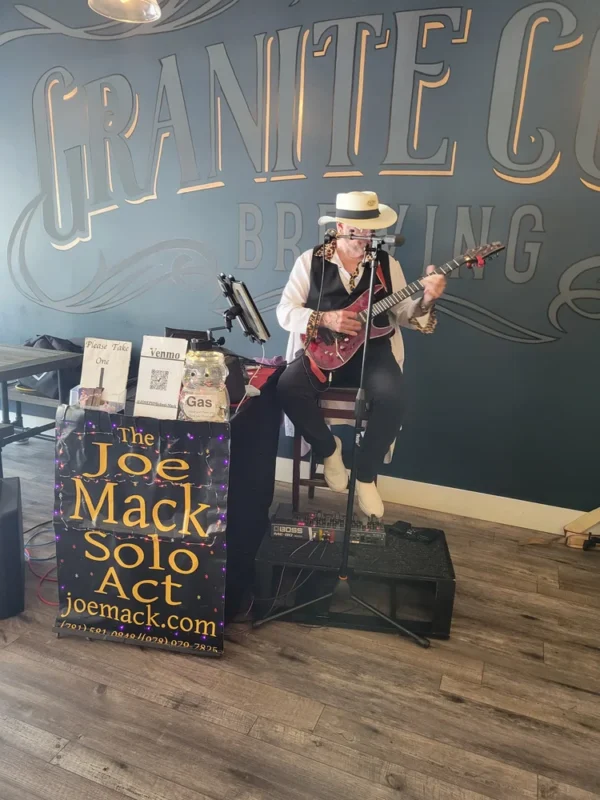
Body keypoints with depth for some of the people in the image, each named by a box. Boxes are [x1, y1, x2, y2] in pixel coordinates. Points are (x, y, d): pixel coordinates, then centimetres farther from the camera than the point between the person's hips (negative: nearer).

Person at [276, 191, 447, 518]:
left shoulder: (387, 263, 8)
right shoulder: (310, 260, 2)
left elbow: (402, 312, 5)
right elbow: (285, 311, -3)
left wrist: (426, 300, -17)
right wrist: (325, 319, -19)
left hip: (371, 349, 1)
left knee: (393, 397, -29)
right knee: (288, 388, -29)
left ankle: (365, 475, -5)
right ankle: (328, 448, 1)